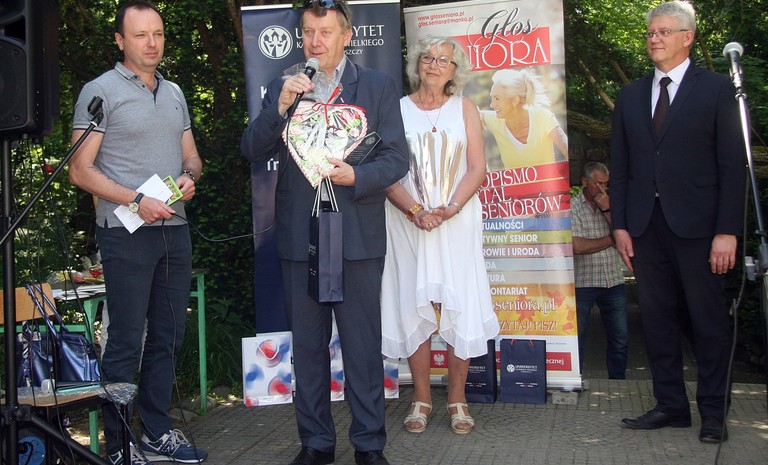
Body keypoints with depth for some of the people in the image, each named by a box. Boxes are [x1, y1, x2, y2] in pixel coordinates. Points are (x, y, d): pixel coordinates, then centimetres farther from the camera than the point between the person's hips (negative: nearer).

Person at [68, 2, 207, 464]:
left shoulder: (174, 92, 15)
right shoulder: (100, 92, -4)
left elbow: (191, 156, 19)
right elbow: (81, 170, -8)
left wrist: (190, 176, -4)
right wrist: (136, 201, -19)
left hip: (175, 229, 6)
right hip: (126, 233, -6)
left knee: (167, 336, 11)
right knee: (126, 340, -1)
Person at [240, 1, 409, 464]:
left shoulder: (379, 87, 5)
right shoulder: (283, 88, 10)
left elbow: (397, 157, 0)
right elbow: (254, 151, 0)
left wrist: (357, 176, -18)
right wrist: (279, 107, -15)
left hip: (357, 237, -2)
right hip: (299, 239, 2)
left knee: (363, 347, 4)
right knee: (308, 347, 12)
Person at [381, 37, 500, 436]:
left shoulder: (464, 109, 9)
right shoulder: (396, 110, 7)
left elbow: (477, 169, 2)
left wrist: (450, 209, -13)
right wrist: (415, 210, -14)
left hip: (457, 220, 0)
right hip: (408, 221, 0)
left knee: (460, 305, -3)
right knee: (412, 306, 0)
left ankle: (457, 399, 8)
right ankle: (421, 399, 11)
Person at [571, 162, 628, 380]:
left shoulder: (611, 205, 10)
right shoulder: (572, 207, -4)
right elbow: (577, 246, -16)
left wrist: (607, 210, -9)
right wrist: (611, 240, -8)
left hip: (614, 282, 5)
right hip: (583, 283, -4)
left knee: (620, 338, 8)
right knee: (577, 339, 3)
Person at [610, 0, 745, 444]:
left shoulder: (716, 88, 1)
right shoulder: (630, 96, 13)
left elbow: (733, 164, -4)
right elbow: (620, 167, 12)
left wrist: (727, 231, -11)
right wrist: (620, 224, 4)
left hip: (697, 225, -4)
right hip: (645, 225, 4)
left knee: (710, 320, 4)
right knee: (658, 319, 8)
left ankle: (713, 412, 16)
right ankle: (671, 405, 19)